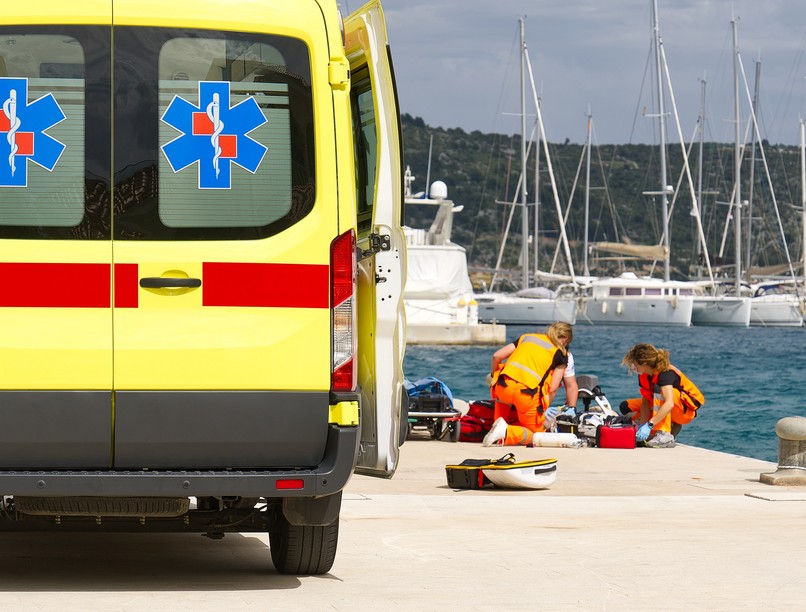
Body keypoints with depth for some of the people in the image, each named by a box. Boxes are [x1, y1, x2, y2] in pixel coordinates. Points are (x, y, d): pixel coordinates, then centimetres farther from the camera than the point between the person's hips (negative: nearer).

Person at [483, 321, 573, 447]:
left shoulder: (526, 337, 24)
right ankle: (506, 432, -15)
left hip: (503, 387, 4)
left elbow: (496, 356, 16)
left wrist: (493, 376, 33)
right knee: (534, 434, 14)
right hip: (528, 393, -4)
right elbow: (552, 389, 6)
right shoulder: (561, 354, 15)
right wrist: (544, 409, 21)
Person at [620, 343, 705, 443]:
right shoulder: (643, 375, -5)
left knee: (659, 389, -34)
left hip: (687, 410, -9)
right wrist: (642, 424, -22)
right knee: (626, 406, 1)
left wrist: (649, 425, -47)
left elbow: (669, 404, -42)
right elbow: (645, 400, -7)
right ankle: (673, 427, 4)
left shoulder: (665, 373, -29)